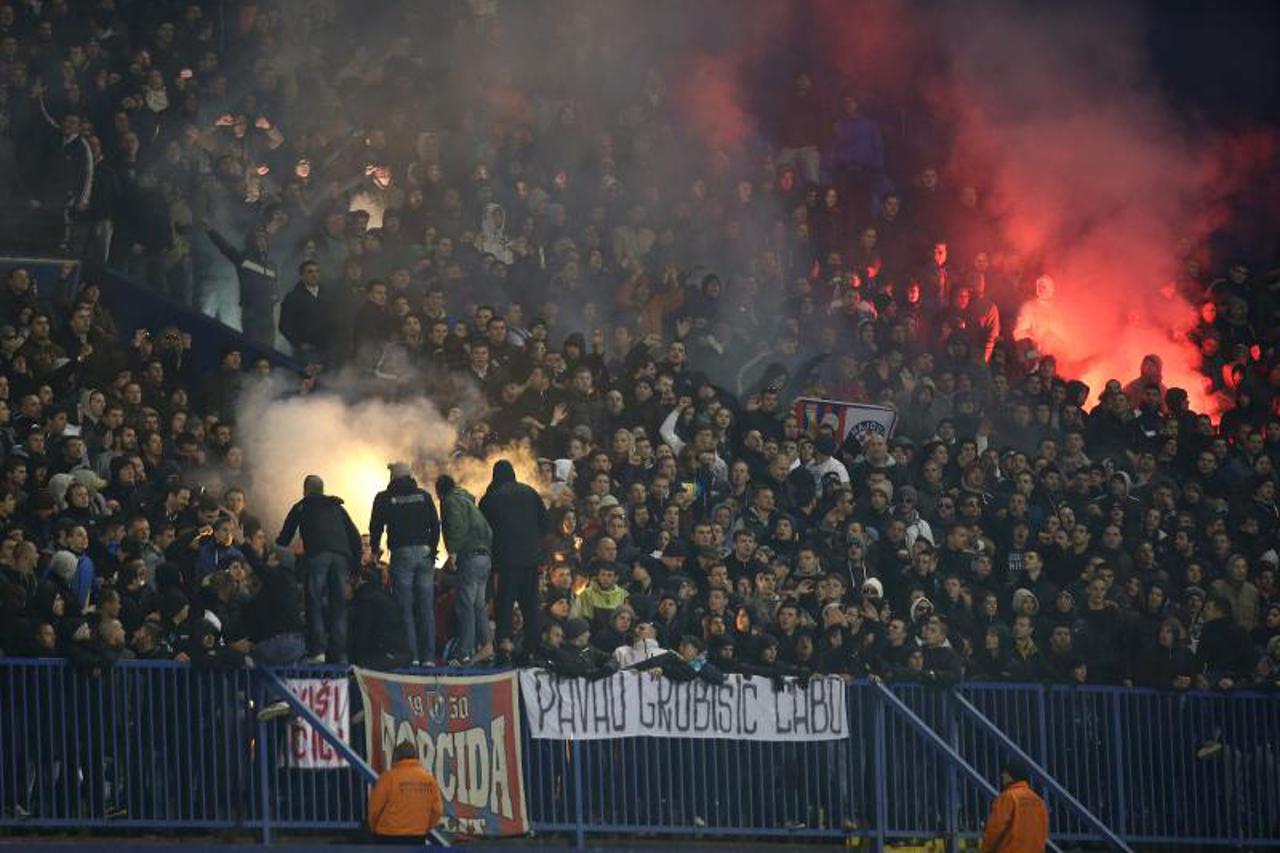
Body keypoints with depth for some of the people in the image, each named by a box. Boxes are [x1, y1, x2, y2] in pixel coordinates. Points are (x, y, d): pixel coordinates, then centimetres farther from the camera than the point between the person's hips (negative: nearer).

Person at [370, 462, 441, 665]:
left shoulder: (384, 498, 2)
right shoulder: (423, 496, 9)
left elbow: (376, 526, 5)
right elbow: (435, 525, 7)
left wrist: (375, 550, 21)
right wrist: (432, 551, 14)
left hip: (401, 554, -3)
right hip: (424, 553, 3)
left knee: (406, 608, -1)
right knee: (426, 608, 4)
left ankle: (412, 655, -8)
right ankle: (428, 656, 1)